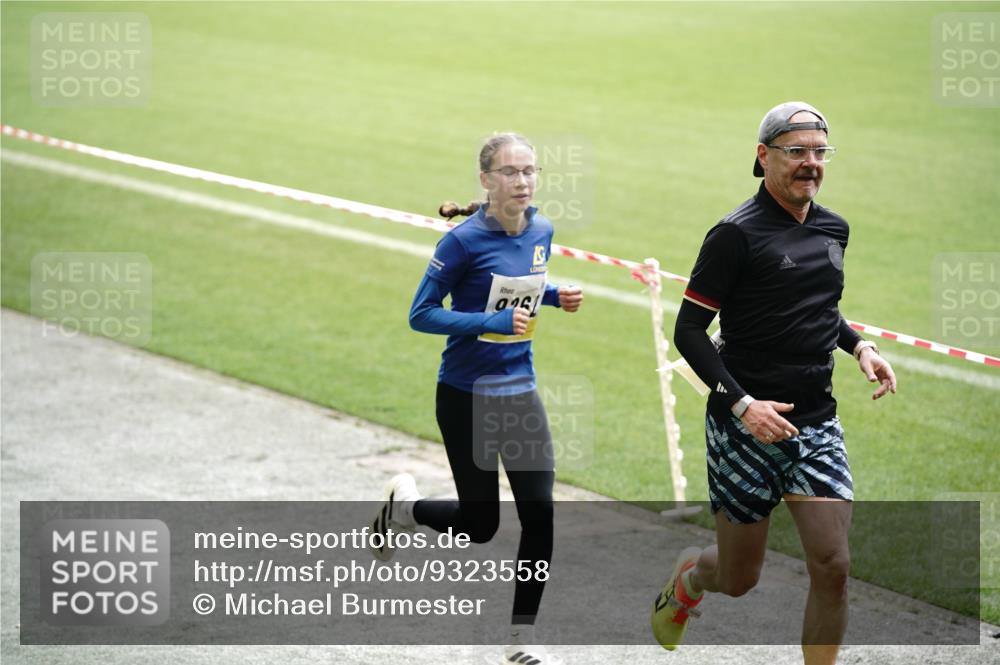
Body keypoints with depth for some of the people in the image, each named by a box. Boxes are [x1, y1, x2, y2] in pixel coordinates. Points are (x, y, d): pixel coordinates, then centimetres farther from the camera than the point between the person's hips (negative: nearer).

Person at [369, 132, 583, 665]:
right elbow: (421, 315, -15)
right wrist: (494, 322, -26)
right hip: (467, 395, -5)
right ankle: (403, 506, 37)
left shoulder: (541, 231, 1)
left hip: (519, 391, 5)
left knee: (539, 516, -3)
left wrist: (555, 296, -2)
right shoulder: (464, 241, -18)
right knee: (480, 525, 5)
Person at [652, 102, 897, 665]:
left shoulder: (834, 229, 9)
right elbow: (689, 330, -11)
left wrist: (860, 346, 7)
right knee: (738, 577, 7)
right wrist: (742, 404, -21)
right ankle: (688, 577, 43)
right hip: (746, 426, -5)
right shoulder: (737, 233, -11)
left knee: (832, 565, -10)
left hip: (816, 424, 5)